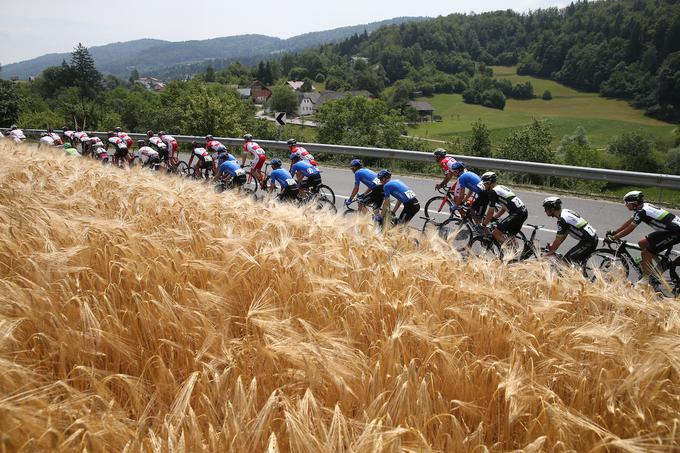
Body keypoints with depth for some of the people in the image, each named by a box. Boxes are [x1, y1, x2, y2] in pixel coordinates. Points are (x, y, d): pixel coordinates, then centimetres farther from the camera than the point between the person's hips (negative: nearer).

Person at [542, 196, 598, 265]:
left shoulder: (562, 220, -19)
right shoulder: (566, 212, 10)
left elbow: (558, 240, -12)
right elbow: (564, 235, 18)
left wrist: (551, 252, 0)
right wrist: (553, 246, 18)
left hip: (588, 242, -10)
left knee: (567, 259, -8)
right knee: (578, 263, 19)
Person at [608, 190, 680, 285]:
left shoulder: (642, 212, -20)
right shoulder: (642, 207, 8)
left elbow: (629, 230, -17)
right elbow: (628, 222, 15)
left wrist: (613, 238, -10)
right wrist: (613, 232, 15)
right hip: (667, 229, 10)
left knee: (646, 252, -10)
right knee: (642, 243, 11)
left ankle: (646, 279, -2)